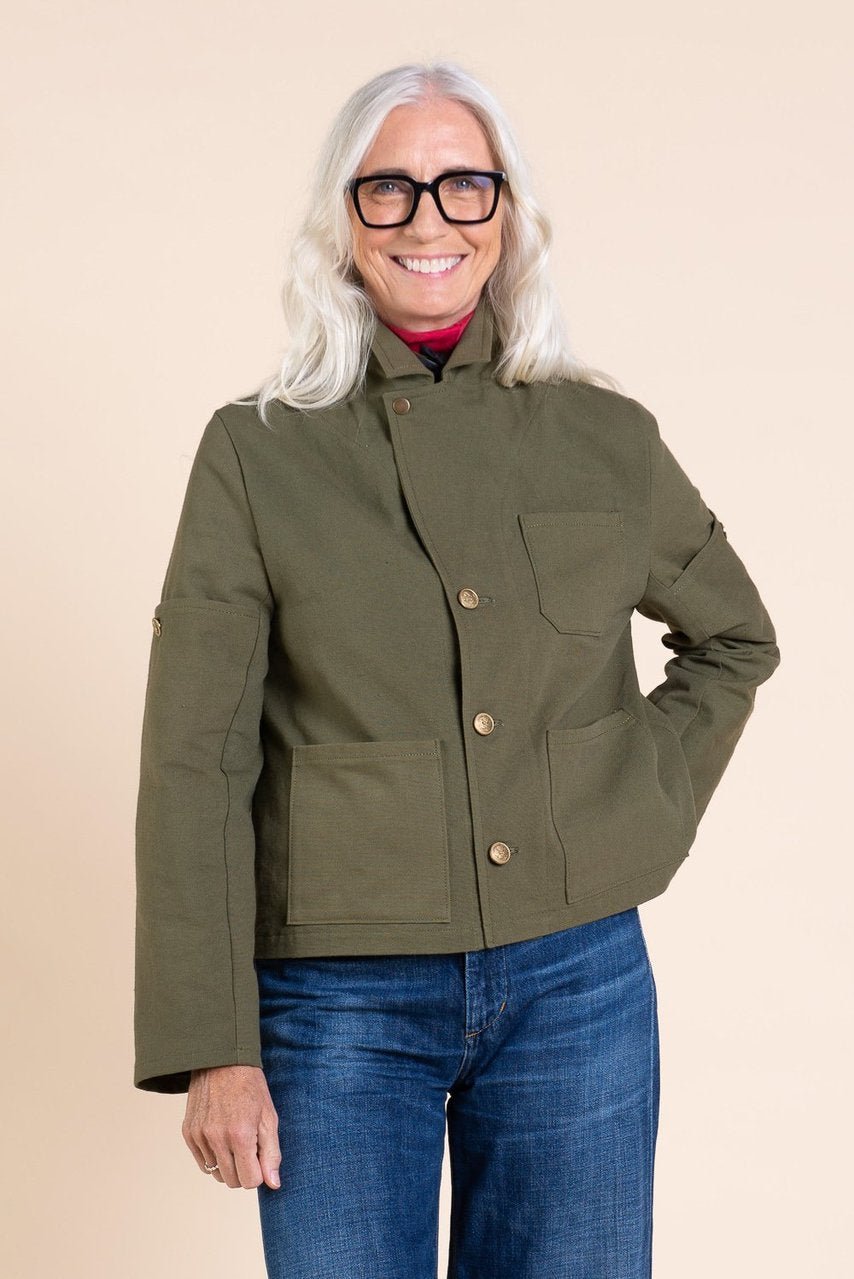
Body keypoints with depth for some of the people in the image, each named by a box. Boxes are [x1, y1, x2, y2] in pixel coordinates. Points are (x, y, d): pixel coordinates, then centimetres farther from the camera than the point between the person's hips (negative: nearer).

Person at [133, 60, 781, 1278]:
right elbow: (196, 764, -5)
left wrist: (648, 811, 5)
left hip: (578, 986, 2)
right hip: (341, 1001, -2)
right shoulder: (258, 452, -3)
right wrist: (214, 1045, -8)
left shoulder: (608, 439, 2)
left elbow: (735, 640, 19)